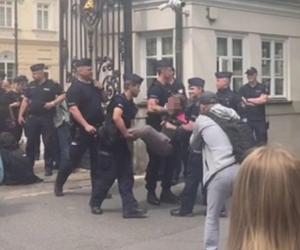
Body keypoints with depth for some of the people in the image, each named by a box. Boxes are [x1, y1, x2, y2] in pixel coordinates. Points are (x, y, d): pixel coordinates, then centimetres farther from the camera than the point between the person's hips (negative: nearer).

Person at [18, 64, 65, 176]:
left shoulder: (52, 85, -4)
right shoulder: (31, 85, 10)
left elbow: (63, 95, -6)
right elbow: (25, 100, 14)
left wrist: (53, 103, -20)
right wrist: (20, 115, 9)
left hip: (47, 119, -4)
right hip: (32, 118, 4)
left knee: (48, 143, 1)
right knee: (30, 143, 8)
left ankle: (48, 167, 8)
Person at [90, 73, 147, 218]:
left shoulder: (131, 104, 12)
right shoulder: (120, 100, -17)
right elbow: (116, 117, -35)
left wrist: (132, 134, 2)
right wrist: (126, 134, -24)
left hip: (121, 144, 9)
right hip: (110, 143, -9)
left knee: (126, 177, 4)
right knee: (107, 175, 2)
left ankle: (130, 208, 4)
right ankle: (95, 203, 20)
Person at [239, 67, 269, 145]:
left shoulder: (262, 88, 4)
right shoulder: (243, 89, 6)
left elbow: (264, 100, -11)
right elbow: (244, 102, -5)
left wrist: (249, 100, -6)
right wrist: (258, 101, -7)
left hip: (260, 119, 0)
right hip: (247, 119, 0)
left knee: (262, 141, 1)